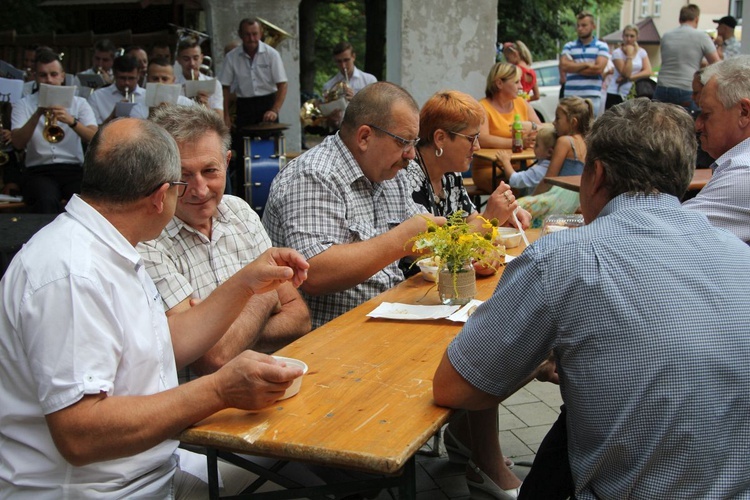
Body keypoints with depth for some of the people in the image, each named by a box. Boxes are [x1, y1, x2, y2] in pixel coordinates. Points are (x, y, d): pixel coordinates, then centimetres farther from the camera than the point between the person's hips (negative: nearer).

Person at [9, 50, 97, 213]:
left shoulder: (79, 103, 12)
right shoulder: (23, 105, 11)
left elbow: (95, 138, -4)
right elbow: (17, 143, -5)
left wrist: (72, 121, -21)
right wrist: (37, 114, -17)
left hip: (73, 169, 1)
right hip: (38, 171, -1)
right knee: (46, 201, -35)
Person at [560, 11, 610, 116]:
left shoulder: (601, 46, 8)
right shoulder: (569, 46, 13)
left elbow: (598, 68, -7)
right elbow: (563, 65, -4)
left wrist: (574, 67, -1)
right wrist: (586, 64, -6)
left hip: (592, 96, -2)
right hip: (571, 95, 2)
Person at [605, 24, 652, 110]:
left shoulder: (641, 52, 7)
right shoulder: (617, 53, -6)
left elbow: (648, 72, -5)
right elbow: (626, 74, -16)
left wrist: (629, 78, -15)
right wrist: (629, 55, -17)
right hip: (615, 95, -3)